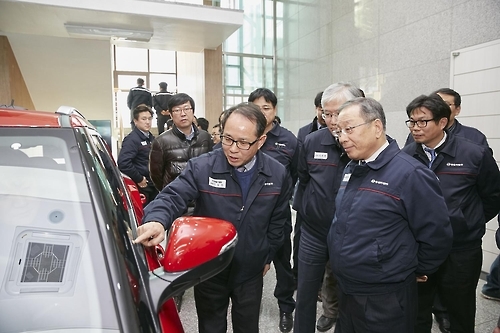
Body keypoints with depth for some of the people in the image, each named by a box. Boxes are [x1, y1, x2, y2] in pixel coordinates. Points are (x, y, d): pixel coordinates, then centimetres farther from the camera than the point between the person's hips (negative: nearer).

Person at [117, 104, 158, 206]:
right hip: (141, 188, -8)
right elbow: (123, 163, -26)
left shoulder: (151, 138, 14)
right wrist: (139, 179, -18)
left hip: (153, 187, 8)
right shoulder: (132, 139, -13)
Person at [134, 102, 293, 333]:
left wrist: (267, 256, 9)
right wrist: (157, 220, -46)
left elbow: (278, 220, 3)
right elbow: (172, 197, -24)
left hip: (250, 272, 2)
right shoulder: (201, 168, -19)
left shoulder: (277, 174, -8)